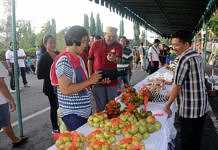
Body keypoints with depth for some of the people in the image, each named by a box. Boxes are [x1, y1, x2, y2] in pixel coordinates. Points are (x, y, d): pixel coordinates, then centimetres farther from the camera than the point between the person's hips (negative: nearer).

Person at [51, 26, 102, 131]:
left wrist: (95, 80, 4)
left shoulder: (79, 59, 10)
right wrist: (89, 81, -21)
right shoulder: (64, 61, -19)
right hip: (72, 114, -9)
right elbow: (65, 89, -25)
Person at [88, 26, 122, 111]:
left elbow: (118, 60, -17)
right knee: (100, 105, 9)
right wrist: (90, 75, 1)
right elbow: (90, 60, 6)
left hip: (112, 80, 1)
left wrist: (114, 59, -41)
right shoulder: (96, 44, 0)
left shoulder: (118, 46, 0)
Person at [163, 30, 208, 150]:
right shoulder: (198, 56, 6)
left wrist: (168, 105, -7)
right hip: (202, 107, 8)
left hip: (189, 110, -8)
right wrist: (173, 93, 20)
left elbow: (177, 85, -19)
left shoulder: (184, 59, -21)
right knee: (196, 140, 23)